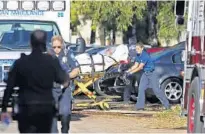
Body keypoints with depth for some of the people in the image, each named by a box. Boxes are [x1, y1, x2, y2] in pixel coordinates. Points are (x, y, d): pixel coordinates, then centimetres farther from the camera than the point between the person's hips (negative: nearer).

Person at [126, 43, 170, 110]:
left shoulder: (145, 56, -23)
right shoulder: (138, 56, 4)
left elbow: (140, 67, -25)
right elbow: (136, 65, 8)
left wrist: (131, 72, -25)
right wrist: (128, 71, -6)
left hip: (151, 73, -8)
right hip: (145, 74, 8)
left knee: (156, 89, -6)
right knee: (141, 89, -2)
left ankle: (167, 104, 3)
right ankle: (140, 106, 0)